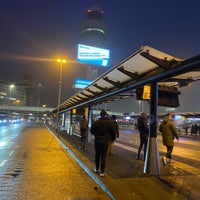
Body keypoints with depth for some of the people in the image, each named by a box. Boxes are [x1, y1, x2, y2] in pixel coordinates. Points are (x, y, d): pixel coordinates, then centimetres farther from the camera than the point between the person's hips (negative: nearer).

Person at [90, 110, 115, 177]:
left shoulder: (97, 122, -3)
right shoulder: (109, 122, -9)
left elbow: (92, 130, 3)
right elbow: (112, 132, -5)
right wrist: (112, 138, 12)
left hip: (97, 140, 2)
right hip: (105, 141, -2)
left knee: (97, 155, 16)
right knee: (103, 156, 2)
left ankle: (97, 169, 28)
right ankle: (102, 172, 2)